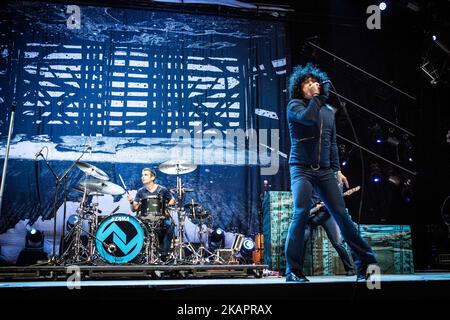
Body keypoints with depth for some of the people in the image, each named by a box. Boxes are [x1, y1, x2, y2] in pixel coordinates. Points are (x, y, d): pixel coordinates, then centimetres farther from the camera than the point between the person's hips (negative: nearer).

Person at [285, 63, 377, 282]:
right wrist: (315, 97, -8)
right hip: (301, 169, -4)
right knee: (301, 213, -20)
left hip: (325, 171, 5)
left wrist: (337, 170, 14)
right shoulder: (295, 105, 2)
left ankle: (365, 263, 12)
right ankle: (293, 270, -12)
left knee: (341, 214, 1)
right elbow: (308, 118, -21)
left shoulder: (328, 111, 18)